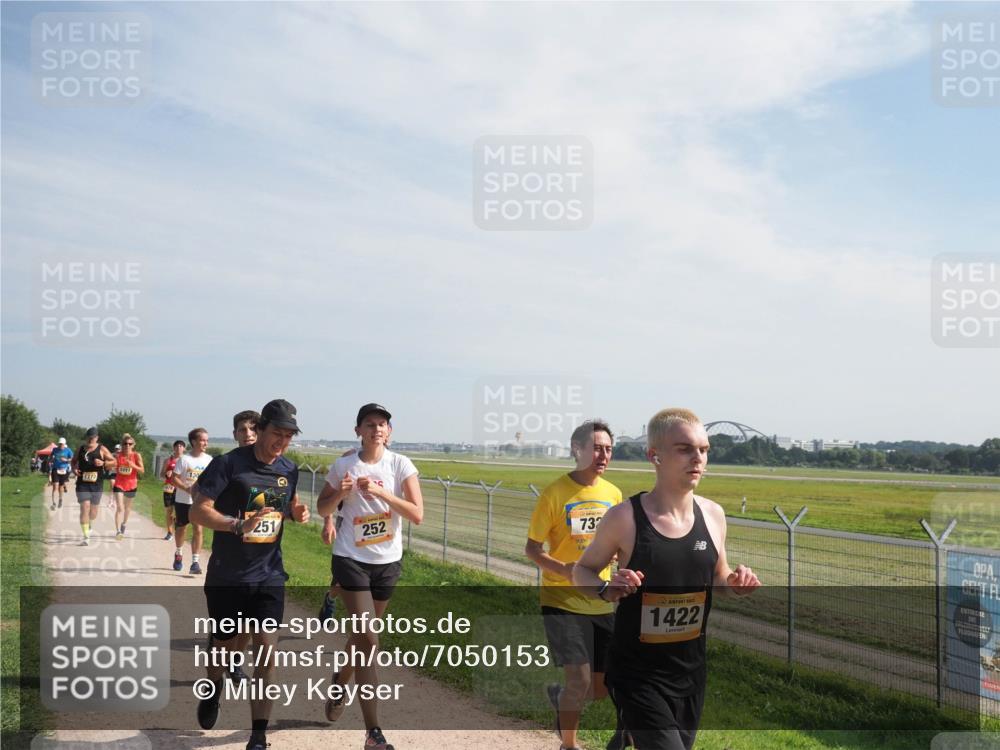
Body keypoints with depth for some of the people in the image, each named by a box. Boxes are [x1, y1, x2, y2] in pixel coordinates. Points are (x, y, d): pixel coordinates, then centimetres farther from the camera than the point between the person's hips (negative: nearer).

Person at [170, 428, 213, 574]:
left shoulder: (208, 460, -1)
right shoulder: (184, 459, -10)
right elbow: (174, 478, -10)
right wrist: (186, 488, -24)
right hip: (183, 500, -1)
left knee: (198, 529, -10)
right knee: (181, 529, 15)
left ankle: (195, 562, -7)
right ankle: (178, 554, 40)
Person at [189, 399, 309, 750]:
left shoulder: (289, 469, 3)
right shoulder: (228, 464, -14)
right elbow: (198, 511, -16)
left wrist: (296, 513, -3)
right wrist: (238, 525, -31)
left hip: (269, 576, 3)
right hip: (227, 576, -3)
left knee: (267, 649, -5)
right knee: (225, 645, 14)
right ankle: (213, 690, 49)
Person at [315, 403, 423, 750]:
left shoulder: (400, 465, -6)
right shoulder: (343, 466, -5)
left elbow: (417, 514, -15)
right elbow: (322, 509, 7)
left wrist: (380, 492, -25)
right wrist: (341, 493, -14)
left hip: (387, 562, 2)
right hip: (351, 560, -2)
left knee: (361, 635, 18)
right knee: (368, 640, -12)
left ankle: (339, 683, 51)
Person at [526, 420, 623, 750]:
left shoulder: (613, 494, 3)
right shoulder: (555, 493, -13)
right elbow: (532, 548, -8)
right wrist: (563, 569, -26)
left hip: (601, 603, 5)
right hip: (563, 602, -5)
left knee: (602, 688, 10)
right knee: (580, 681, -11)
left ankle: (561, 698, 43)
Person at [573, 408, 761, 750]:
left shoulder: (713, 514, -1)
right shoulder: (625, 518, -15)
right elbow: (582, 572, -2)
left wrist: (736, 584, -7)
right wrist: (606, 589, -22)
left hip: (691, 671, 5)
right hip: (637, 674, -5)